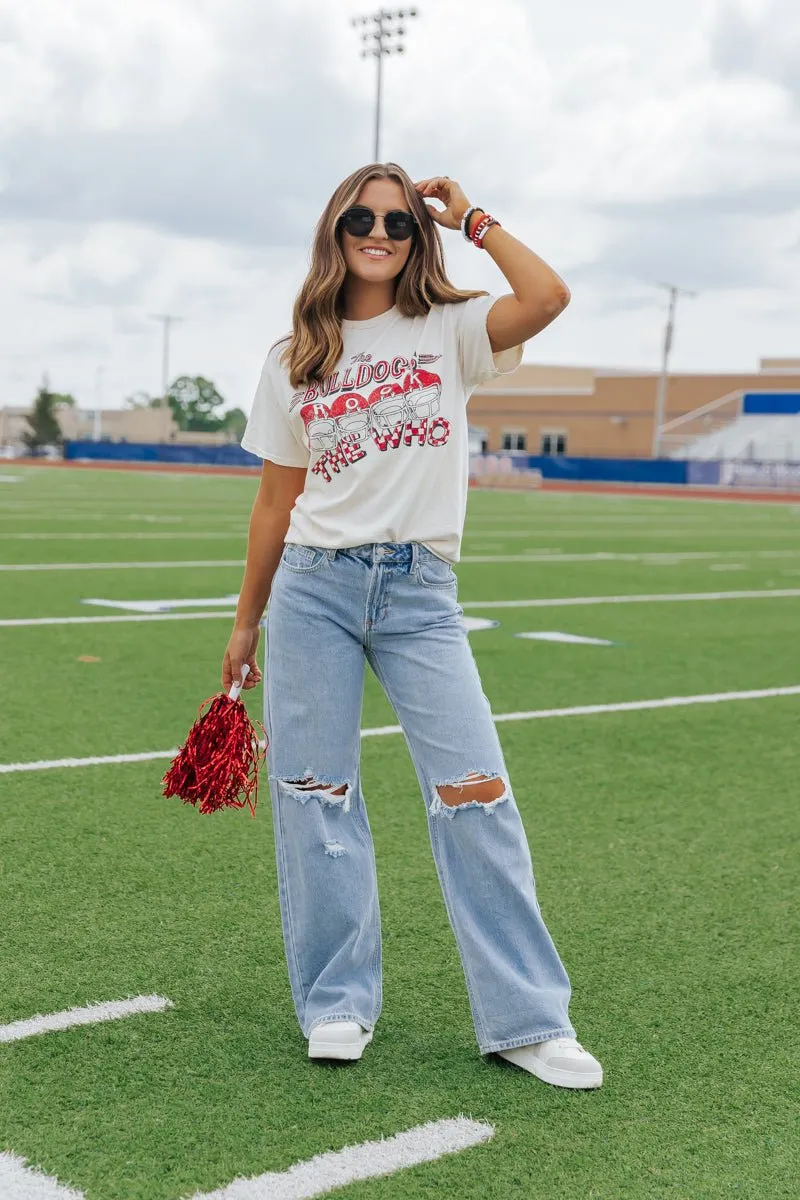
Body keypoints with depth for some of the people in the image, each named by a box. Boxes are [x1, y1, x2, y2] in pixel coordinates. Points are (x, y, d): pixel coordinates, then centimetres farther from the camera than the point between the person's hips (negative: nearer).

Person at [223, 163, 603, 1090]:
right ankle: (338, 1003, 18)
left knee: (476, 793, -6)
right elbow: (275, 502, 14)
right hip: (314, 587, 2)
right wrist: (246, 623, 15)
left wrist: (473, 219, -1)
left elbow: (547, 298, -15)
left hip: (420, 592, -1)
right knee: (316, 796, 2)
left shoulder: (449, 332, 6)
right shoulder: (293, 360, 10)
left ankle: (525, 1019, 4)